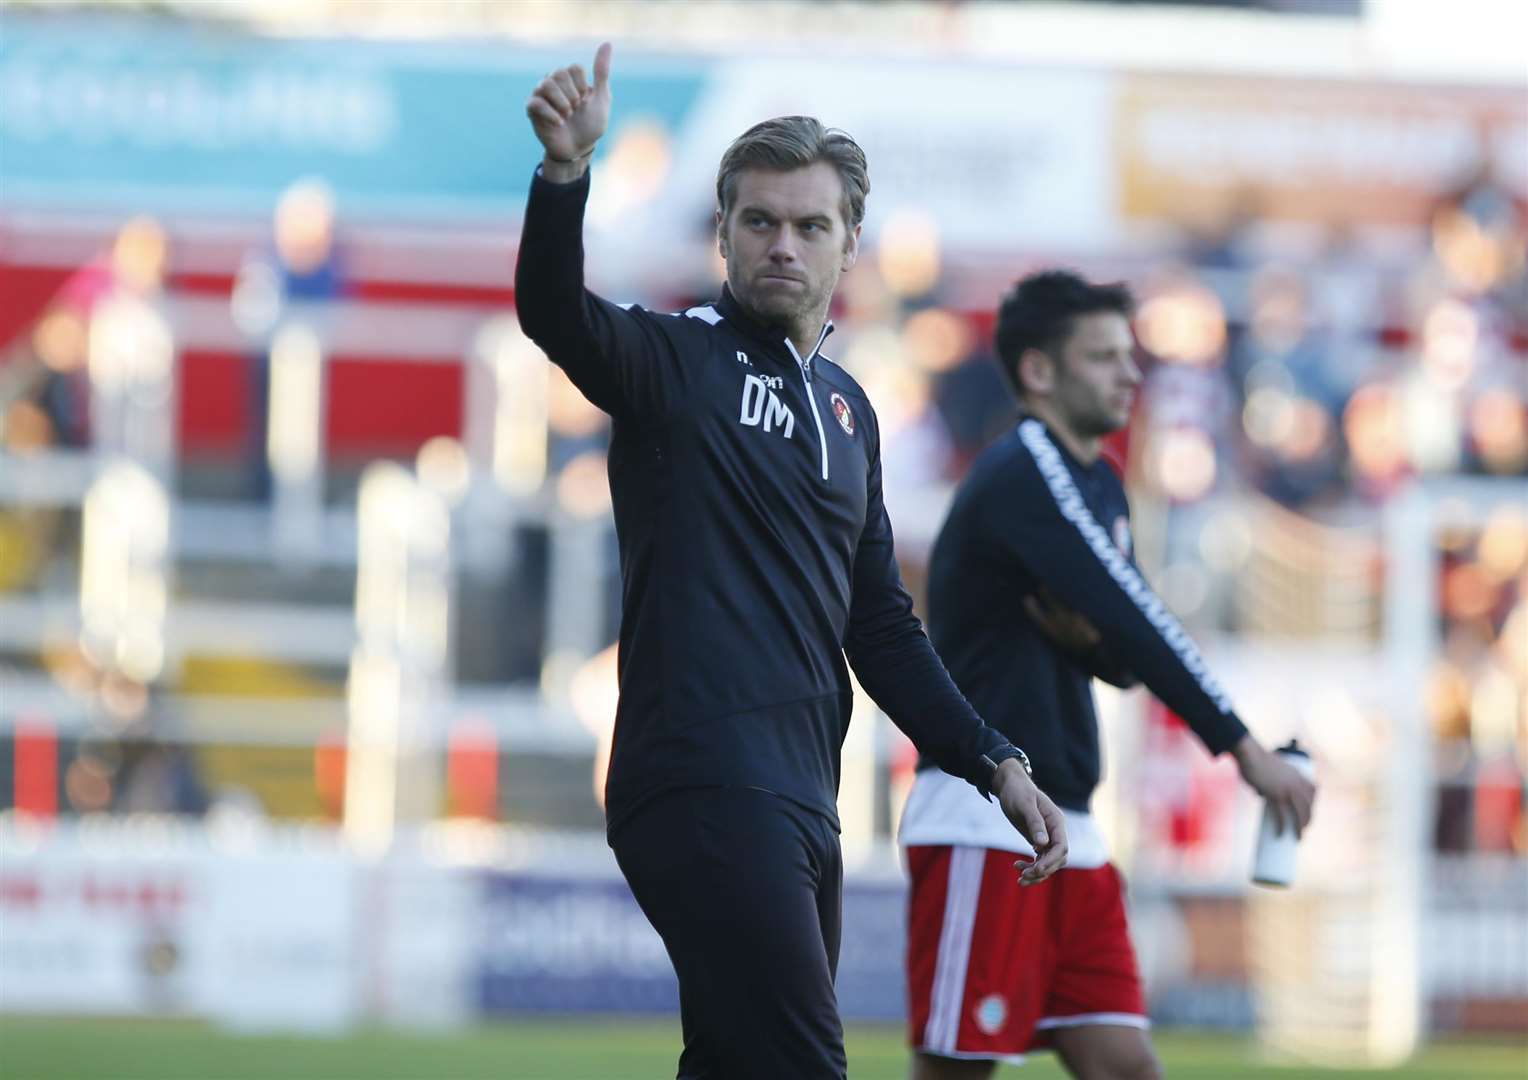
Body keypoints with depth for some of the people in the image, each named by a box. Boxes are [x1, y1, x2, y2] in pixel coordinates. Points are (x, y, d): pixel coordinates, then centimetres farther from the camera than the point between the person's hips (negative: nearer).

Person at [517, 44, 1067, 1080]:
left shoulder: (846, 409, 20)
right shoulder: (678, 361, -1)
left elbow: (879, 623, 25)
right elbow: (555, 312, -23)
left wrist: (995, 763, 18)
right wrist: (565, 170, -40)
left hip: (802, 801, 8)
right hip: (705, 789, -8)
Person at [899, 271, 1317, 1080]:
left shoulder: (1100, 487, 16)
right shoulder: (1022, 473, -13)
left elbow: (1126, 657, 17)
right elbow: (1134, 620, -23)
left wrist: (1091, 640, -7)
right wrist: (1242, 746, -27)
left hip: (1065, 830, 9)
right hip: (983, 822, -9)